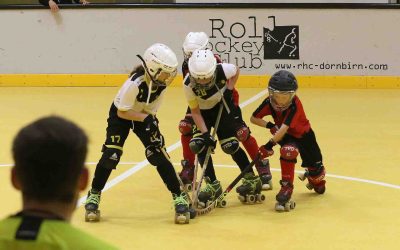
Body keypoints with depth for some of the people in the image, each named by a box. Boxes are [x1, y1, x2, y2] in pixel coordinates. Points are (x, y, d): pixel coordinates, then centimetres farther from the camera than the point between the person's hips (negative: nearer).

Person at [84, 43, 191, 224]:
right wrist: (145, 118, -33)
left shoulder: (162, 80, -20)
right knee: (111, 155, -15)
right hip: (120, 115, -4)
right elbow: (122, 112, -26)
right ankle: (94, 196, 5)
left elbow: (152, 106, -3)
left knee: (158, 154, -9)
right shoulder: (134, 84, -37)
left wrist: (151, 120, -16)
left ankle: (179, 198, -3)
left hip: (145, 116, 4)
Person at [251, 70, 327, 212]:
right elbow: (253, 118, -13)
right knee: (288, 150, -33)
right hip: (286, 136, 2)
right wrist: (269, 125, -27)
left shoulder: (295, 105, -36)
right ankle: (286, 188, -27)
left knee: (314, 167, 6)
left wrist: (270, 144, -48)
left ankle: (316, 178, 47)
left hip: (303, 135, -2)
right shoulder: (269, 103, -22)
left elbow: (284, 128, -43)